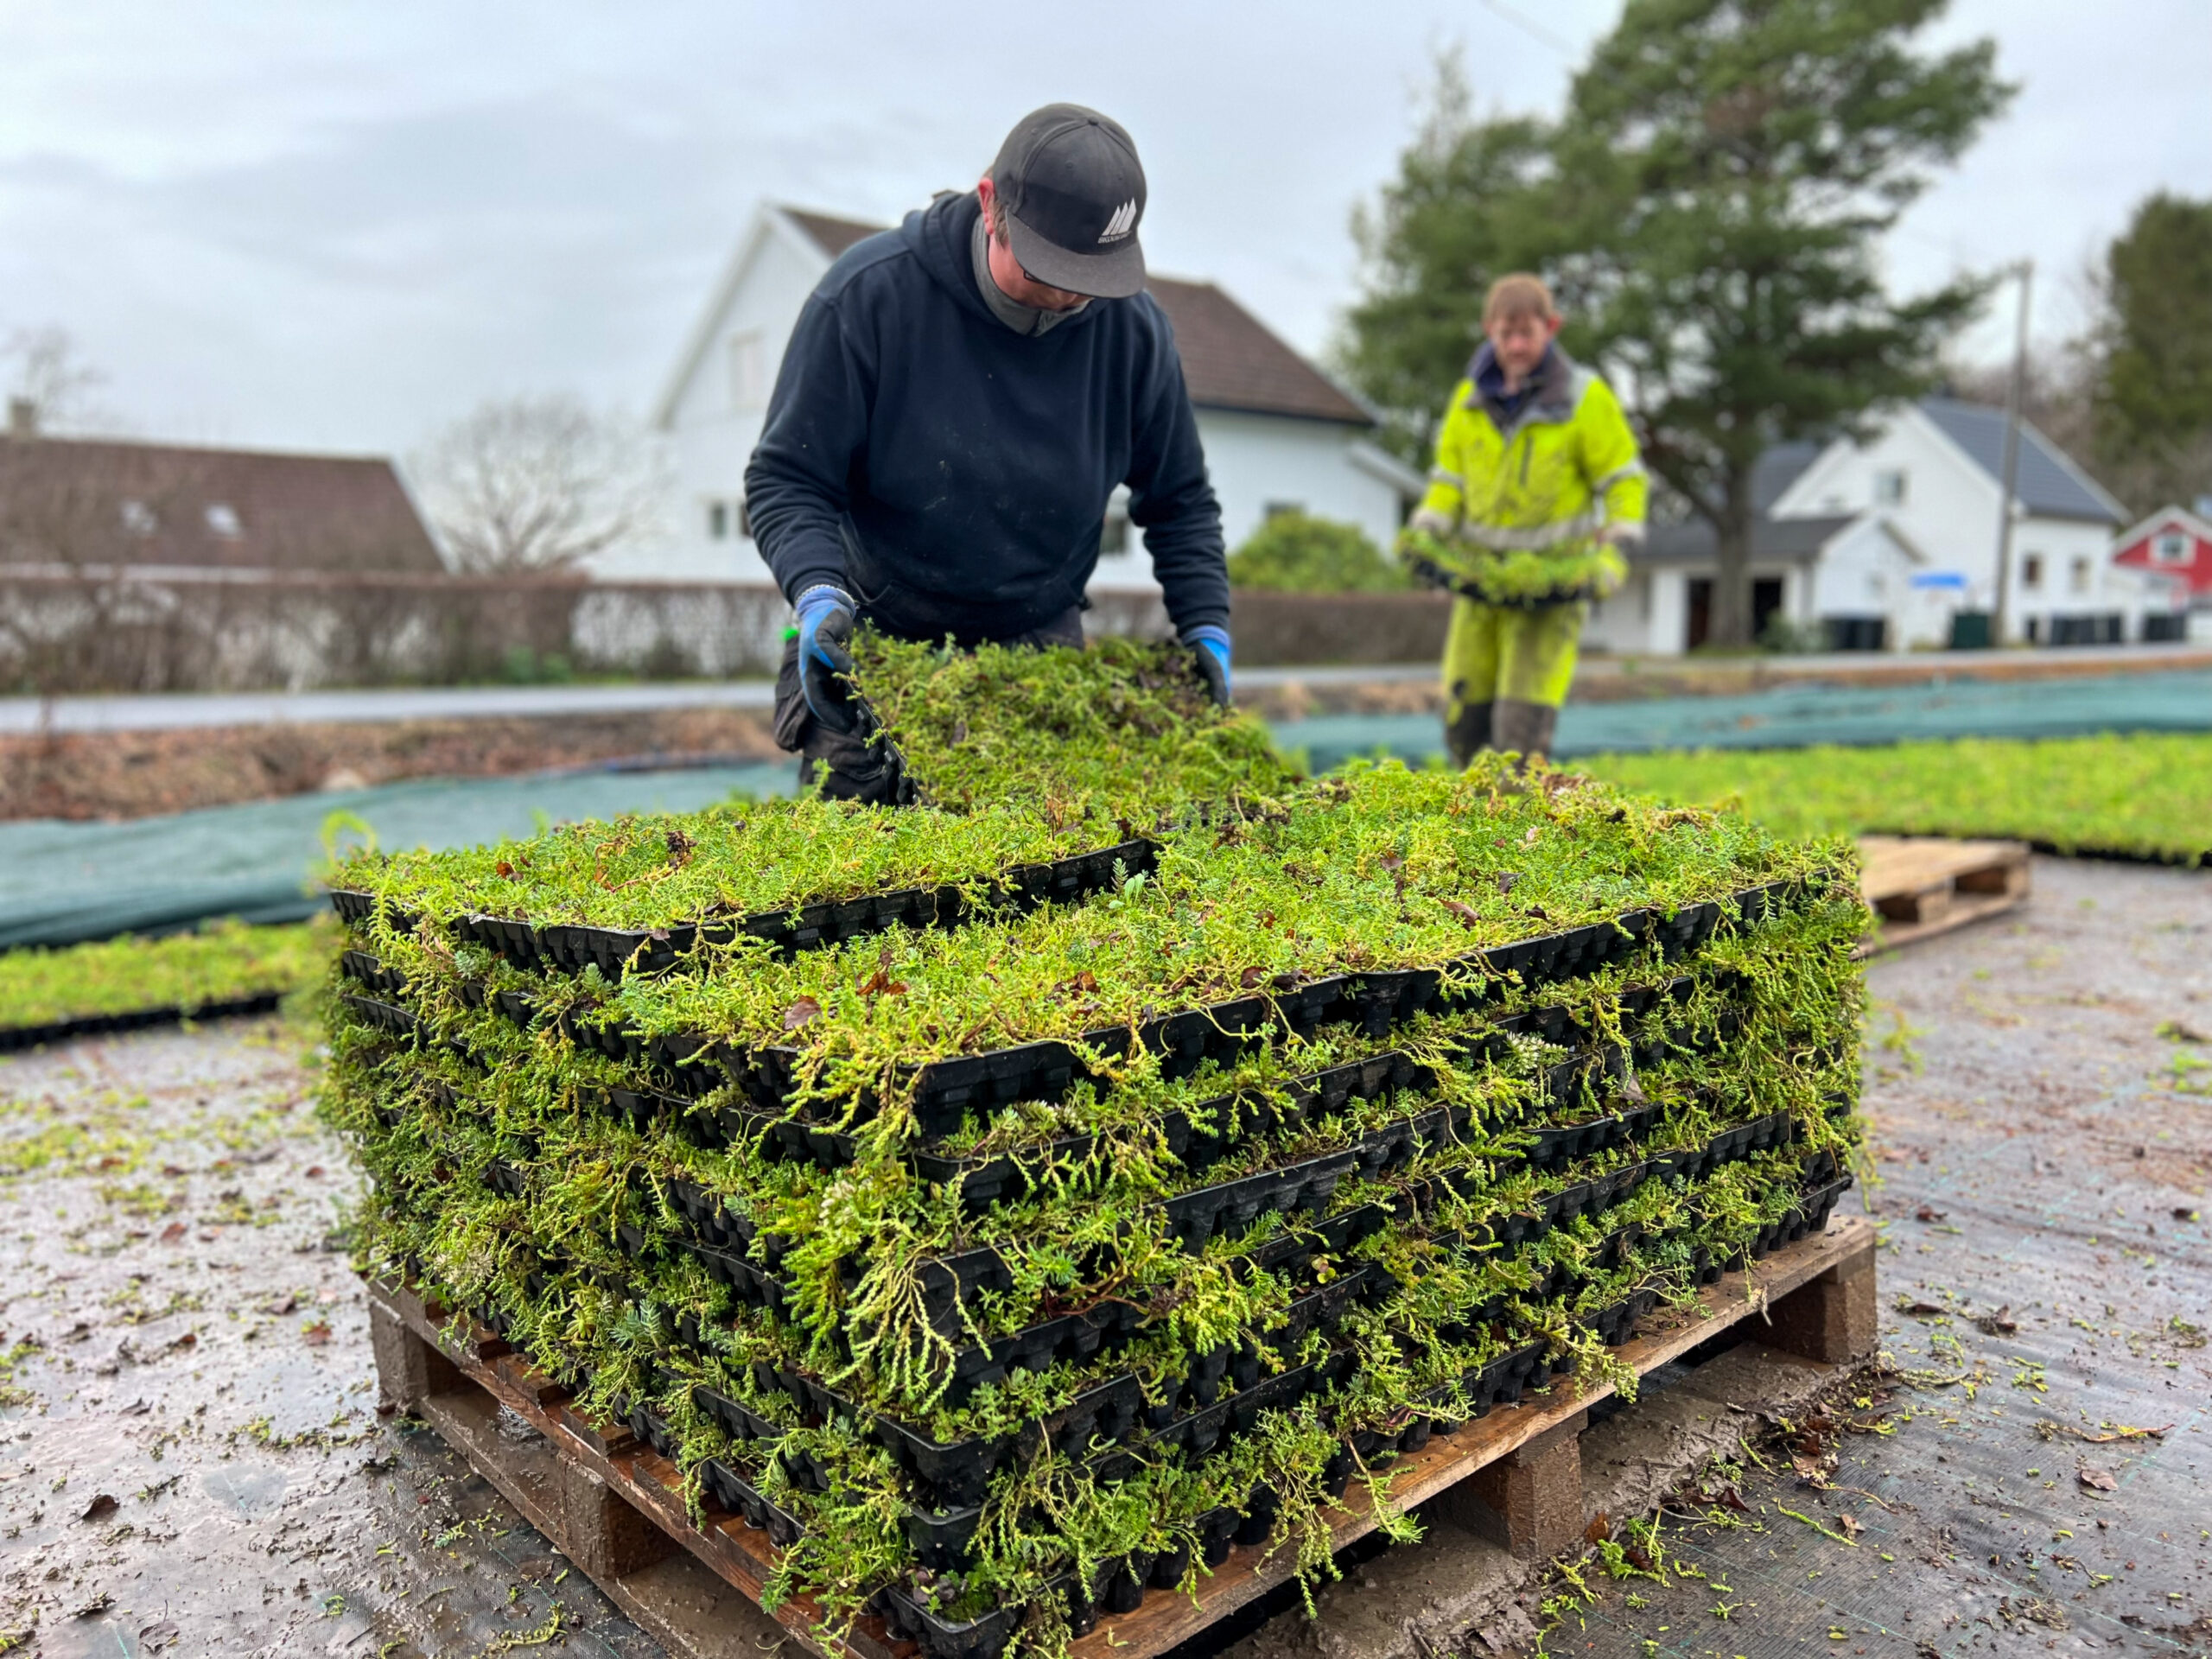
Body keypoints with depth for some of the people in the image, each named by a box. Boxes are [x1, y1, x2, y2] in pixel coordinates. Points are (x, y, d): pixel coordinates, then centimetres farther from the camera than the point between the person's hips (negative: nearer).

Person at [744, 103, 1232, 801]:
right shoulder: (869, 292, -16)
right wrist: (819, 595, -30)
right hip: (881, 635, -2)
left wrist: (1206, 627, -5)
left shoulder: (1133, 328, -7)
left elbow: (1180, 500, 7)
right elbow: (786, 479, -12)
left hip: (1041, 642, 2)